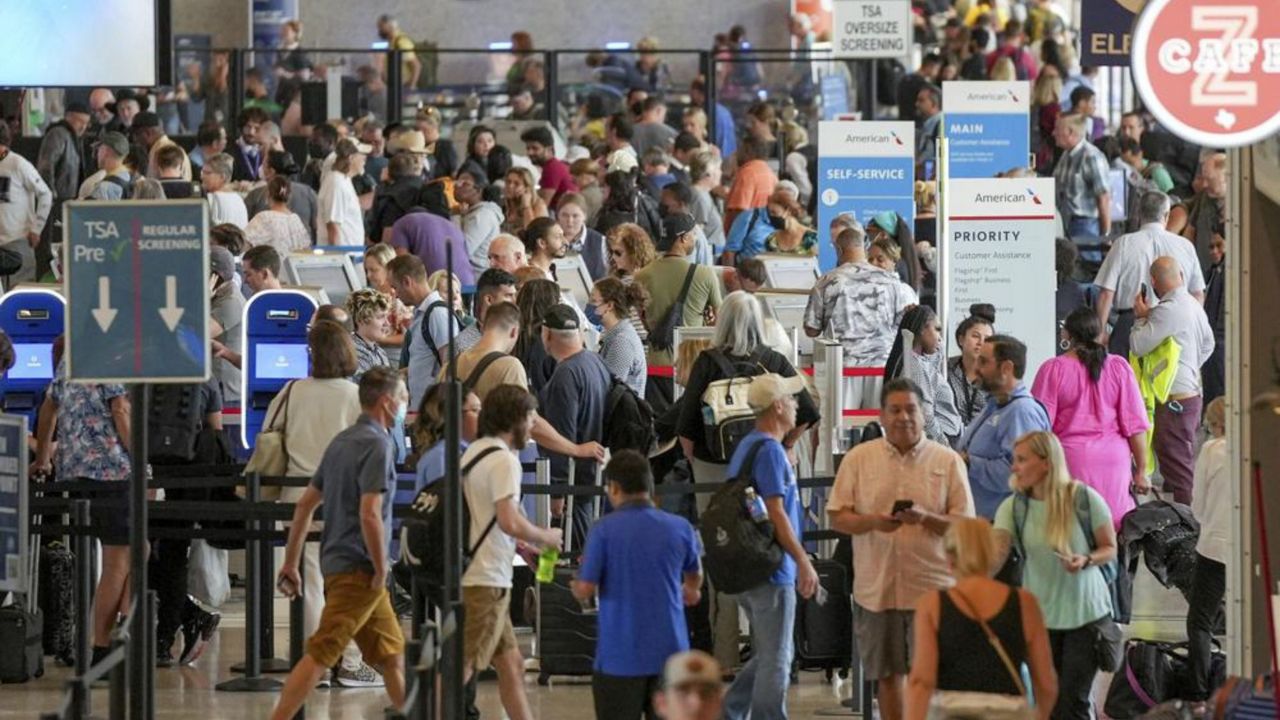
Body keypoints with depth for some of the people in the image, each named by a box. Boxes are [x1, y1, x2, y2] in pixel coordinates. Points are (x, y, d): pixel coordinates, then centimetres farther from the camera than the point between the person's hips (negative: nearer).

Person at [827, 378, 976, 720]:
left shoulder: (948, 461, 3)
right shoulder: (859, 458, 6)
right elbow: (836, 517, 4)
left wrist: (926, 519, -18)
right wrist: (871, 522, -16)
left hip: (933, 587, -2)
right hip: (877, 586, 2)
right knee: (887, 673, 9)